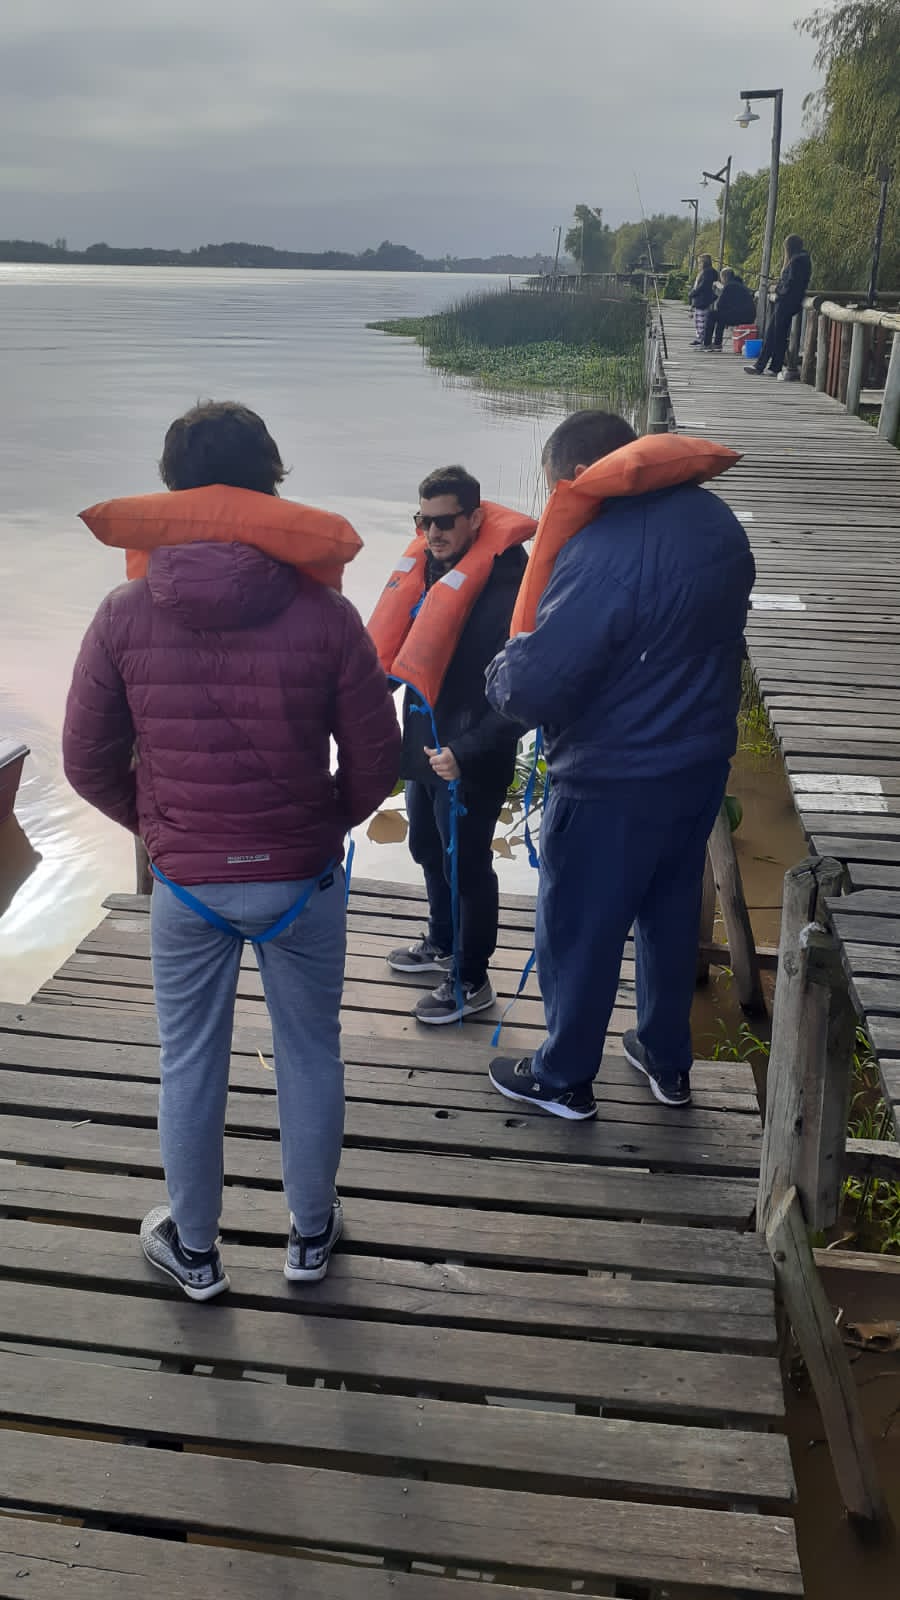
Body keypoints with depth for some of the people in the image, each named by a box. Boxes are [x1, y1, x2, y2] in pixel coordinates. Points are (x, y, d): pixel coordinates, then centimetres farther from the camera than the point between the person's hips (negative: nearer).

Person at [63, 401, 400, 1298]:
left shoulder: (125, 617, -10)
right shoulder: (323, 615, -13)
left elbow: (87, 761, -2)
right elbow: (376, 758, -6)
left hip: (185, 883, 1)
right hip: (302, 881, 0)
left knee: (189, 1066, 17)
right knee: (309, 1057, 18)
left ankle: (193, 1252, 35)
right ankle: (310, 1235, 36)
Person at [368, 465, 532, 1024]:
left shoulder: (504, 584, -23)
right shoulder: (428, 568, 3)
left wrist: (467, 751, -28)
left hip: (471, 761, -8)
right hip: (425, 745, 9)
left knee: (466, 864, 5)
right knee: (428, 849, 24)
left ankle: (472, 980, 24)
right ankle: (443, 944, 47)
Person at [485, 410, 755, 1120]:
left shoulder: (605, 549, -28)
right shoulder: (716, 520, 0)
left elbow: (531, 685, -29)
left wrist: (501, 673, -8)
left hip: (612, 782, -8)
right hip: (703, 761, 8)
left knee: (578, 930, 11)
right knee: (672, 911, 24)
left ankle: (563, 1078, 29)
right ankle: (669, 1060, 41)